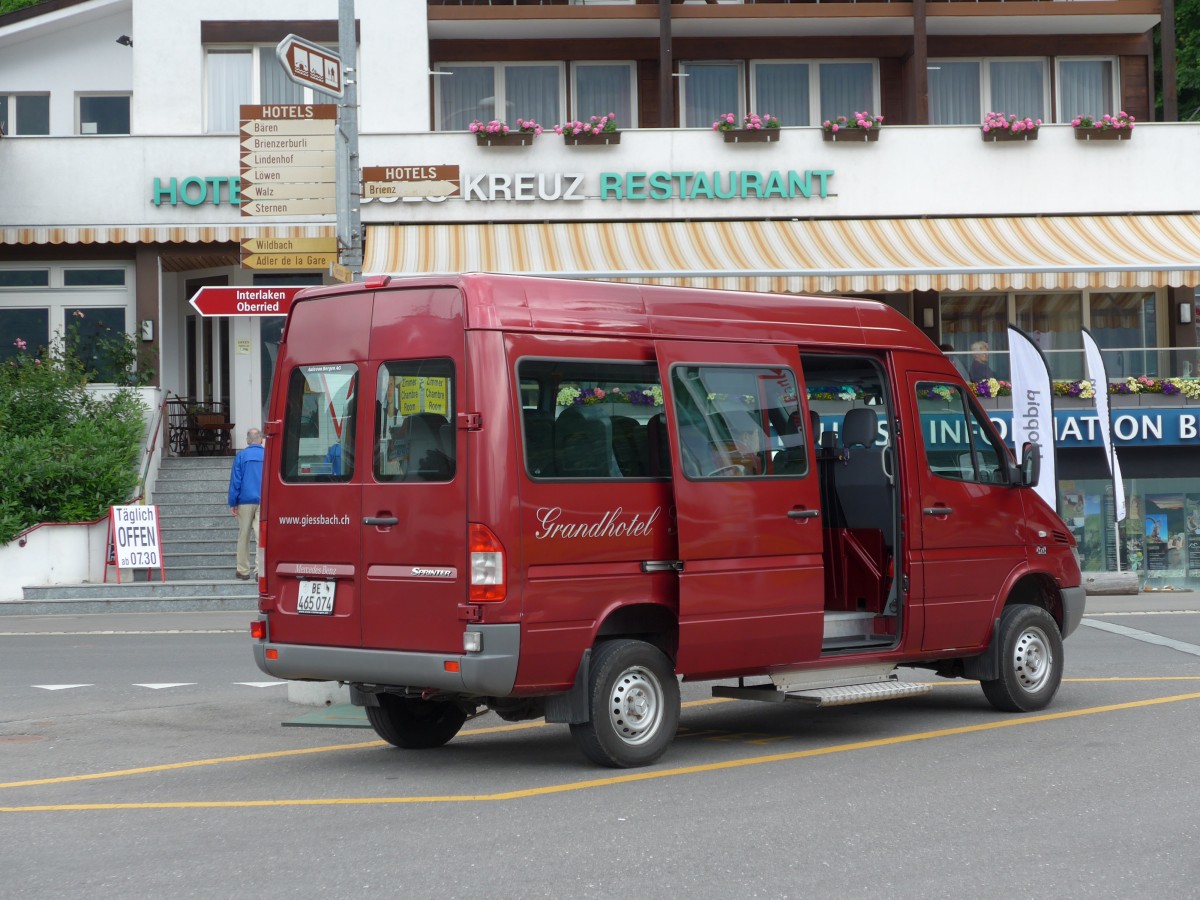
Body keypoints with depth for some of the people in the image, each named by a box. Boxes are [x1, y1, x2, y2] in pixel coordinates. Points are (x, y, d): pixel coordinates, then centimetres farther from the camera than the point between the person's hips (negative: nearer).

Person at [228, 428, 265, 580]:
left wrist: (232, 503, 0)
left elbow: (235, 481, -2)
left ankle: (243, 570, 15)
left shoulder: (241, 456, -1)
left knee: (243, 536, 9)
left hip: (245, 501, 0)